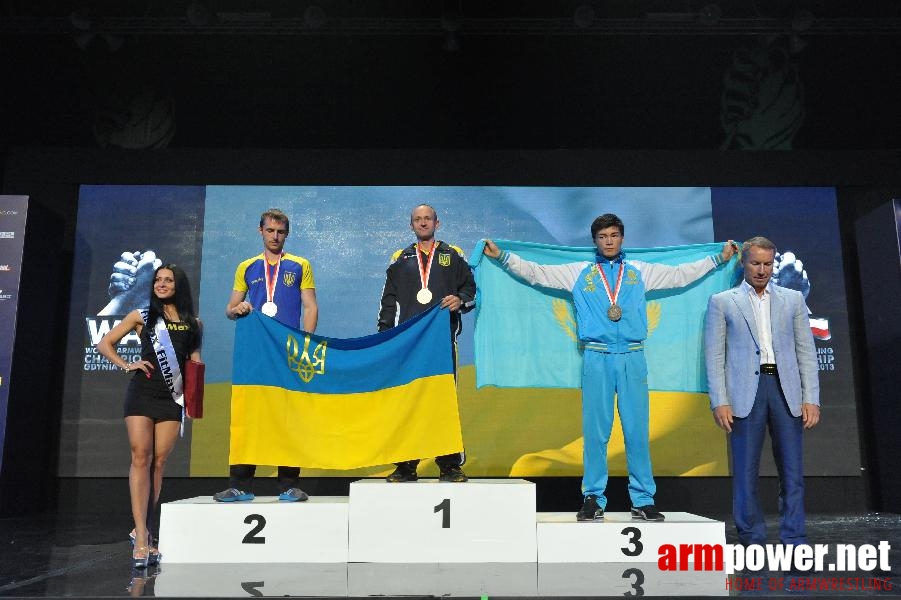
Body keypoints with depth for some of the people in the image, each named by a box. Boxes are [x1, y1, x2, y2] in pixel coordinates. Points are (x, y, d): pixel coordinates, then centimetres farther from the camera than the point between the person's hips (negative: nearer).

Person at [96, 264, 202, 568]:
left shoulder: (193, 322, 12)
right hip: (142, 392, -1)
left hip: (172, 397, 2)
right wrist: (126, 365, -2)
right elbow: (104, 344, 13)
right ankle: (141, 537, -12)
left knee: (159, 461, 0)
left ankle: (142, 528, 12)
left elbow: (195, 360, 17)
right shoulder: (142, 316, 9)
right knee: (141, 457, -10)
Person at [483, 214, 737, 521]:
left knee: (637, 431, 2)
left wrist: (719, 257, 21)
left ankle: (643, 500, 10)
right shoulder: (578, 272, 12)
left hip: (632, 358, 1)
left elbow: (681, 274, 21)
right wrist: (502, 256, 8)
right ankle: (593, 499, 9)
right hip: (597, 358, -1)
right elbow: (535, 272, 12)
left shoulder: (641, 271, 16)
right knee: (595, 431, 1)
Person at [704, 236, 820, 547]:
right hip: (745, 392, -2)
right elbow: (714, 357, 2)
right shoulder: (722, 302, 7)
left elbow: (806, 352, 11)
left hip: (786, 389, 2)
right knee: (745, 471, 2)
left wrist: (811, 399, 2)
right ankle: (753, 539, 13)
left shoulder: (793, 299, 14)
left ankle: (795, 540, 12)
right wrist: (719, 402, -7)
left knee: (792, 470, 3)